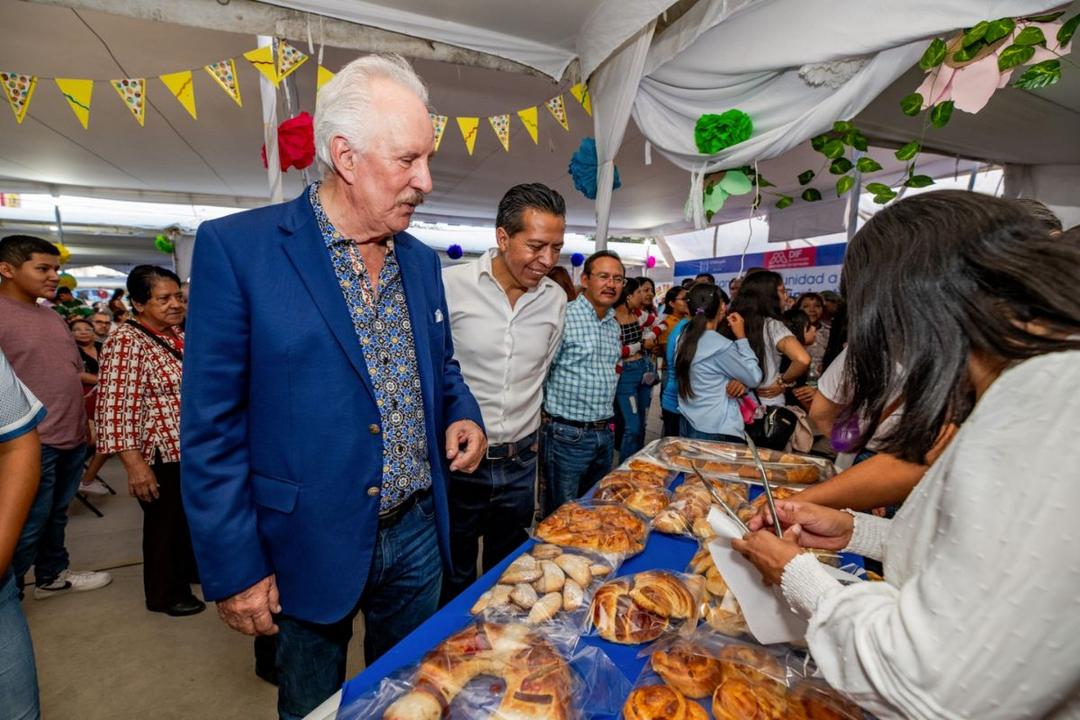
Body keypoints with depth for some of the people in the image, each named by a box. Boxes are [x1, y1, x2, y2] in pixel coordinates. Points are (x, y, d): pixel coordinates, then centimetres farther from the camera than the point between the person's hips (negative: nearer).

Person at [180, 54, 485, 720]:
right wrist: (235, 568, -9)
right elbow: (211, 426, -12)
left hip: (418, 535, 4)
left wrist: (463, 415, -6)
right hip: (312, 549, -3)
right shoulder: (236, 247, -13)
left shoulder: (422, 260, 3)